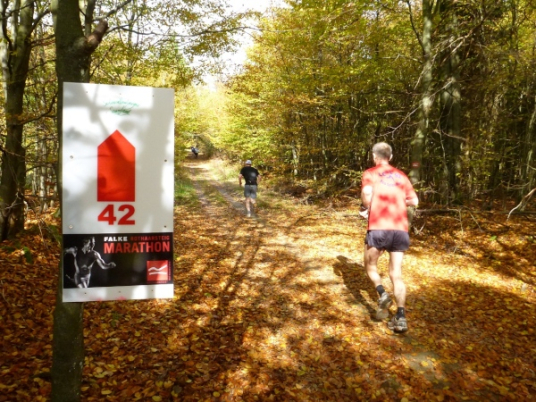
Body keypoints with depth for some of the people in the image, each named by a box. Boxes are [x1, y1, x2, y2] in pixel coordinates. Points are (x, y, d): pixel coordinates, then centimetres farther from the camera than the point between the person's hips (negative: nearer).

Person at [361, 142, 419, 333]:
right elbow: (414, 201, 16)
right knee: (396, 274, 7)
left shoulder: (370, 173, 6)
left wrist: (368, 209, 4)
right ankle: (401, 318, 0)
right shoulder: (401, 175, 17)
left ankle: (382, 294, -5)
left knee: (370, 265, 18)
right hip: (401, 229, 4)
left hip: (379, 227, -3)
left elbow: (367, 193, -14)